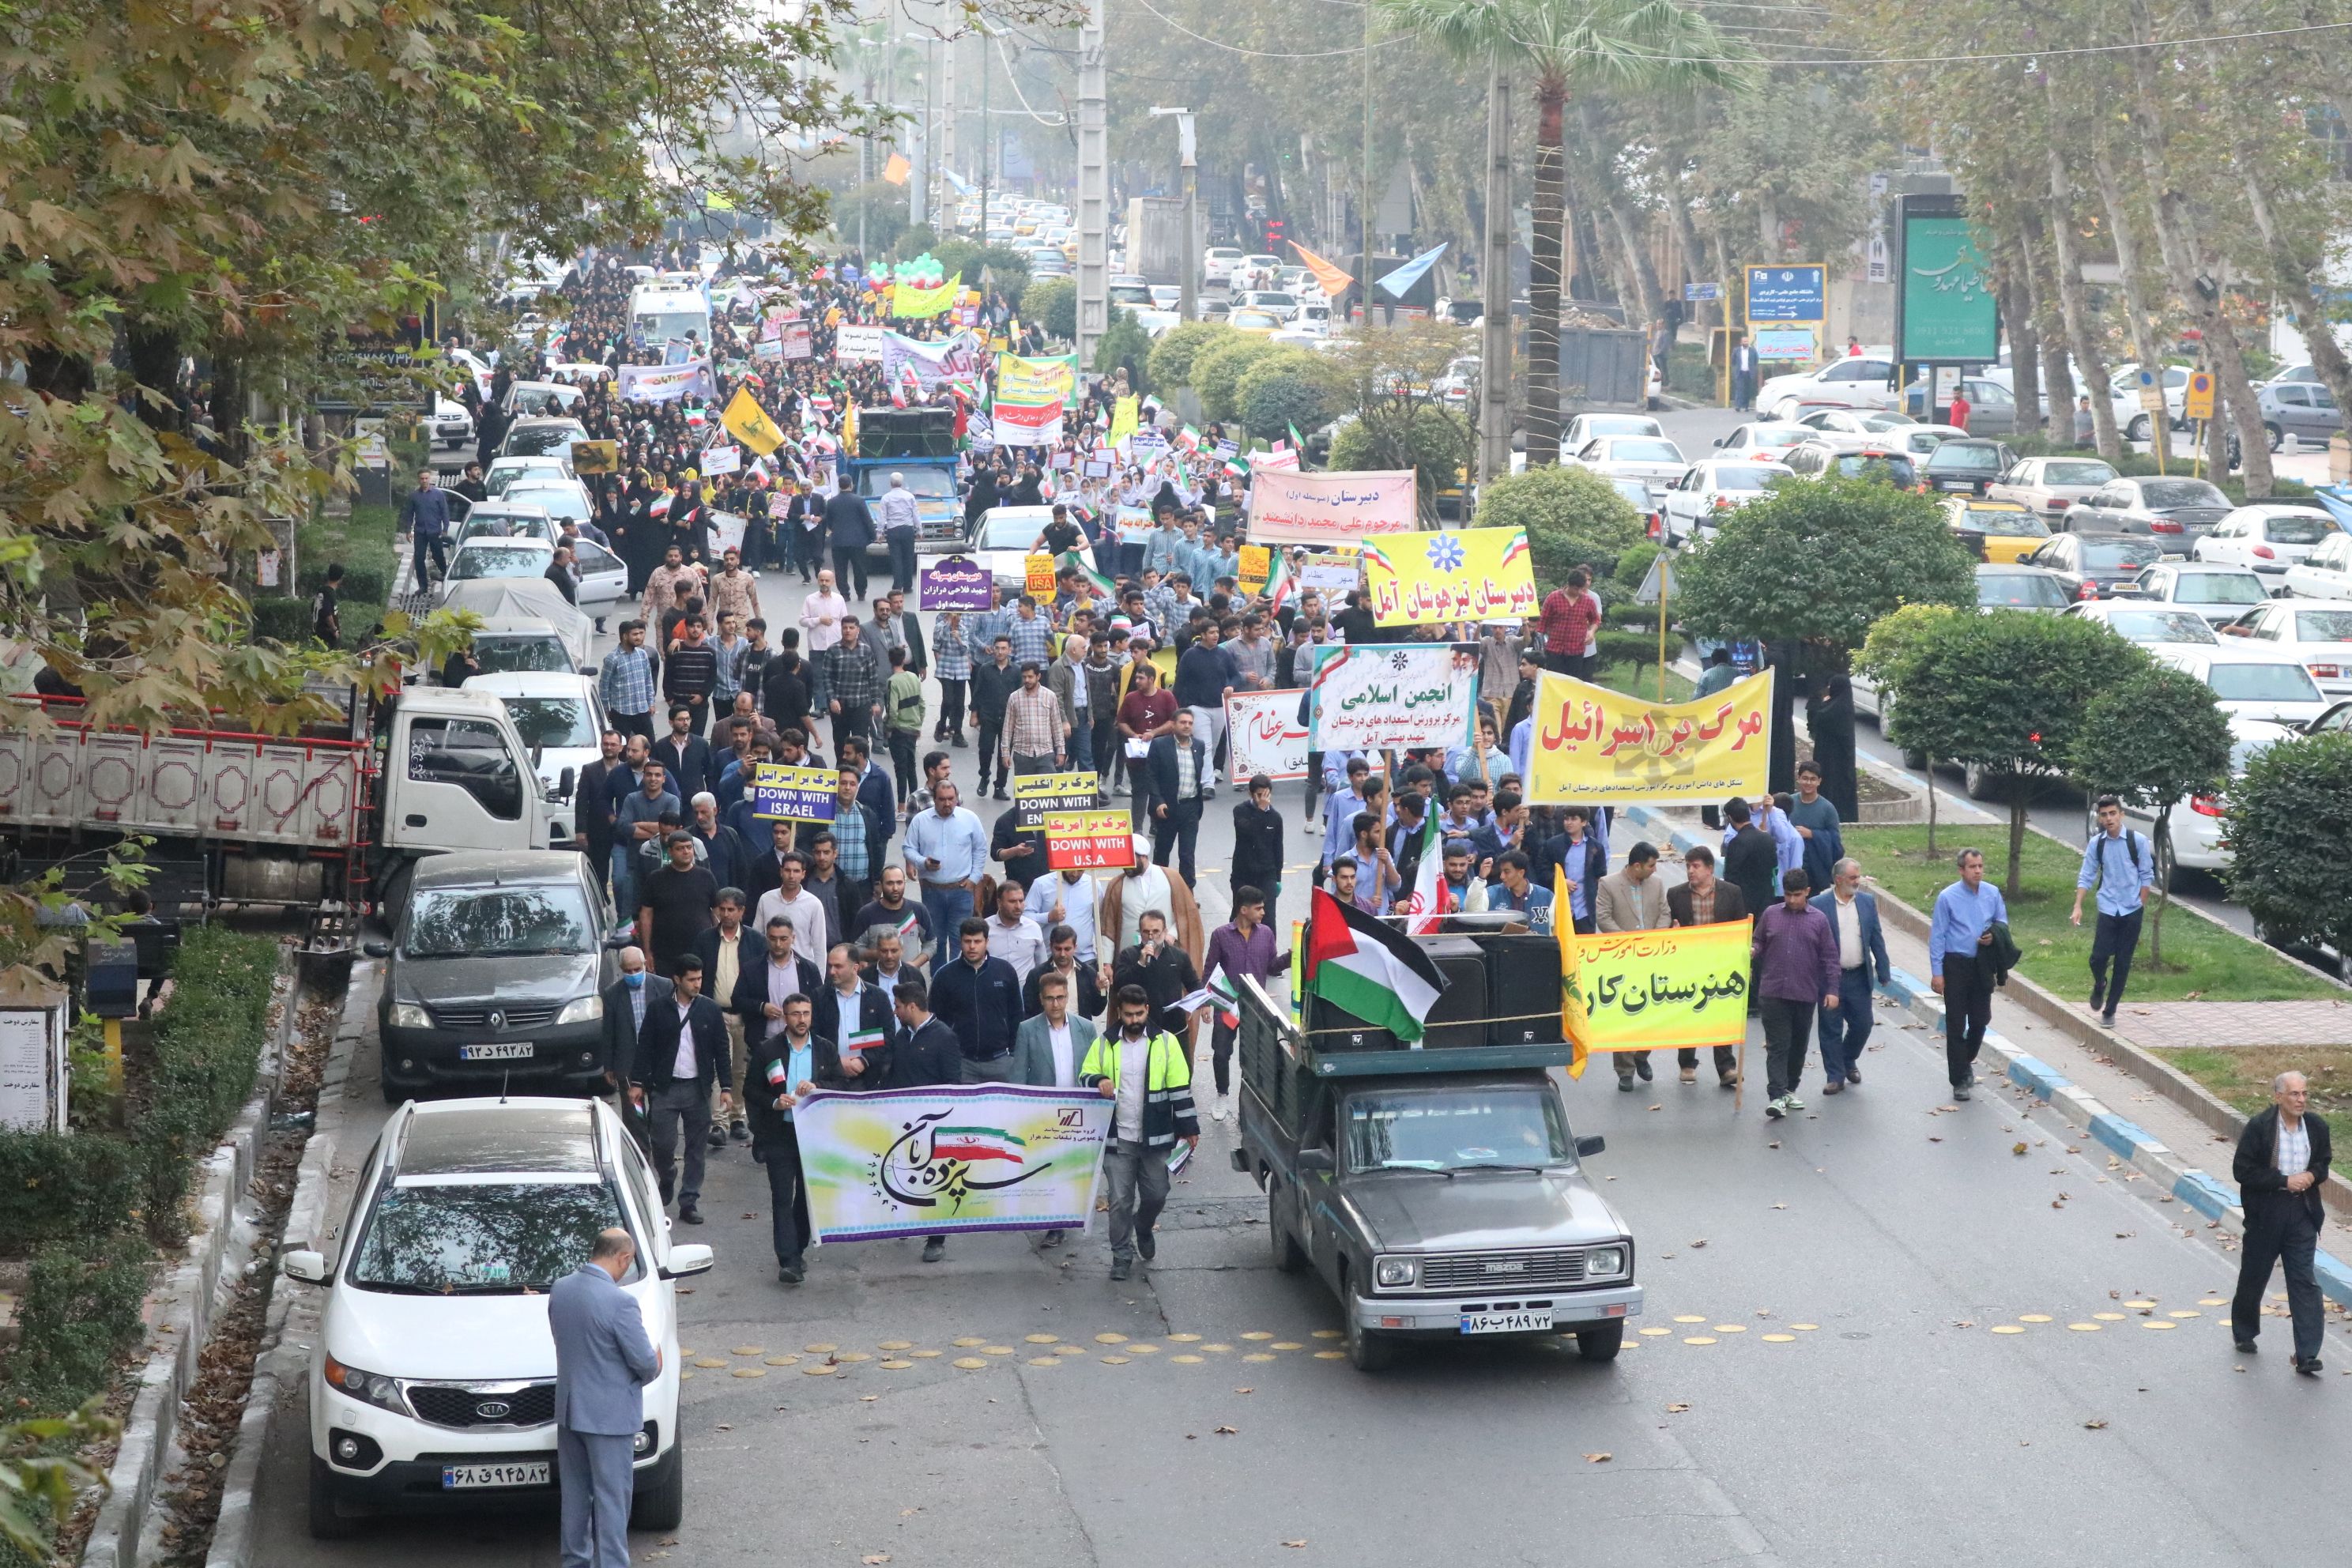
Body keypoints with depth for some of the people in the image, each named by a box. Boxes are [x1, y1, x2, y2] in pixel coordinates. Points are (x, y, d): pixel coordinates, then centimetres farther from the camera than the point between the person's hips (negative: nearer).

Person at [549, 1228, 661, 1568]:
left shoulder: (559, 1291, -1)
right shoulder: (619, 1303, -23)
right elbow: (645, 1361, -19)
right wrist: (654, 1367, 5)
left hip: (568, 1409, 7)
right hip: (610, 1414, -7)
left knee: (575, 1492, 19)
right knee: (612, 1498, 2)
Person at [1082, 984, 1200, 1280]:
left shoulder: (1165, 1042, -1)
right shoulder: (1104, 1045, 3)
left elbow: (1179, 1089, 1)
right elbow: (1084, 1076, 7)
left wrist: (1188, 1129, -1)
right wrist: (1098, 1081, -18)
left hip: (1154, 1138, 0)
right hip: (1118, 1139, 0)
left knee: (1156, 1195, 9)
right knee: (1120, 1200, 1)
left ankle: (1143, 1229, 40)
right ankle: (1122, 1256, 13)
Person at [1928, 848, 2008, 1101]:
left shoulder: (1993, 894, 1)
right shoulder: (1948, 897, -10)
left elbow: (2003, 921, 16)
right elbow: (1937, 936, -8)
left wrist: (1994, 936, -8)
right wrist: (1936, 972, -11)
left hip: (1982, 965, 4)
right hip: (1955, 964, -4)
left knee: (1981, 1019, 11)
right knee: (1956, 1023, -1)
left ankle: (1966, 1061, 38)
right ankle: (1960, 1081, 6)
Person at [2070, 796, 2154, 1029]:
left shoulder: (2137, 841, -7)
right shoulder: (2096, 843, -1)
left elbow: (2147, 876, 0)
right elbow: (2086, 876, 3)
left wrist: (2141, 907, -1)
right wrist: (2078, 907, -5)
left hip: (2132, 911, -1)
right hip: (2108, 909, 1)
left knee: (2123, 963, 4)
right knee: (2098, 957, -10)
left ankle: (2109, 1010, 16)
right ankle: (2099, 986, 25)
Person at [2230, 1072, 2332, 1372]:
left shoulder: (2317, 1126, 0)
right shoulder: (2259, 1128, -12)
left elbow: (2324, 1161, 16)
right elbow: (2243, 1170, -13)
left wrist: (2312, 1175, -8)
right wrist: (2285, 1181, -19)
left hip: (2302, 1211, 2)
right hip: (2266, 1211, -2)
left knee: (2304, 1282, -5)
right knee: (2254, 1276, 13)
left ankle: (2307, 1356, -8)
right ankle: (2244, 1333, 37)